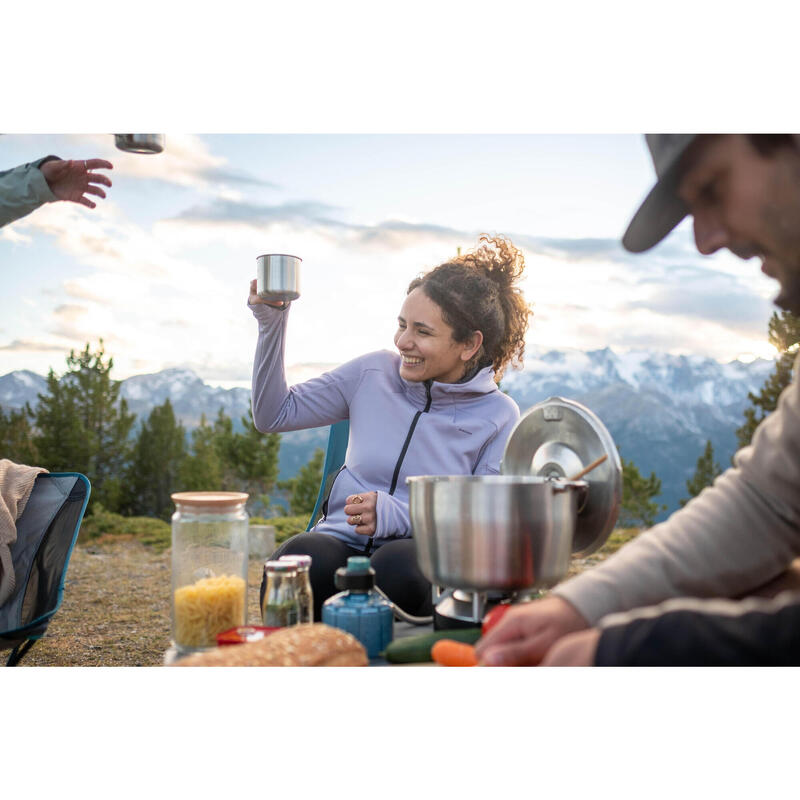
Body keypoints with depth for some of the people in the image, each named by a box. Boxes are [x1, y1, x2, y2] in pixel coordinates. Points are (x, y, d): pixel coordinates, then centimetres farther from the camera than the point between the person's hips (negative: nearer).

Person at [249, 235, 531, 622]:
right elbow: (273, 414, 13)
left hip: (427, 555, -1)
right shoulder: (373, 373, 8)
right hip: (344, 542, 2)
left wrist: (398, 515, -18)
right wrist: (271, 324, 3)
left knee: (397, 566, -37)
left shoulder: (498, 416, 1)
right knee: (302, 559, -33)